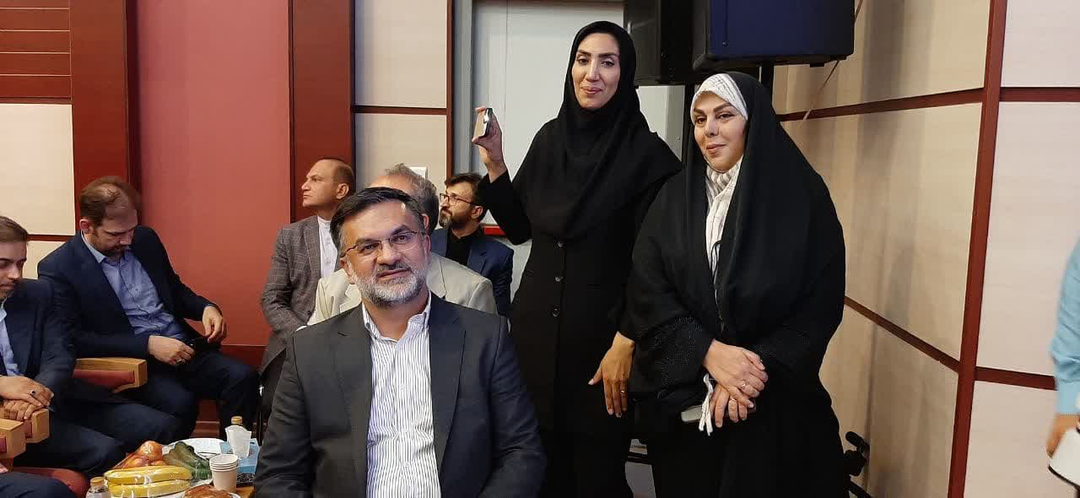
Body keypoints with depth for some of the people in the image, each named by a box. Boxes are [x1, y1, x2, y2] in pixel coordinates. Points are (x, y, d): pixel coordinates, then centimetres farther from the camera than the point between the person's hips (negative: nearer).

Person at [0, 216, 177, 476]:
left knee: (164, 426, -11)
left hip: (57, 401, 4)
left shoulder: (38, 293, 10)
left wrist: (39, 393, -23)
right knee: (105, 452, -28)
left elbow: (59, 356, 0)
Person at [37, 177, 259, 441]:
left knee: (243, 378, -21)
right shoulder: (58, 269, -5)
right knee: (179, 402, -34)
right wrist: (148, 344, -20)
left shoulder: (145, 239, 11)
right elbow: (74, 339, -11)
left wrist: (206, 308, 0)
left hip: (183, 349, 5)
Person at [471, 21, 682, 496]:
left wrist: (626, 344, -15)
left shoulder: (647, 153, -10)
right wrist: (494, 164, -1)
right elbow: (518, 227, 10)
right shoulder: (549, 138, 5)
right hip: (536, 326, 5)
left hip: (601, 333, -4)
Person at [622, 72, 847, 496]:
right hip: (684, 401, 2)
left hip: (774, 404, -2)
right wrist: (708, 352, -19)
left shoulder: (802, 194, -5)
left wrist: (761, 367, -17)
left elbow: (822, 305, -7)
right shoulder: (675, 196, 1)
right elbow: (647, 291, -7)